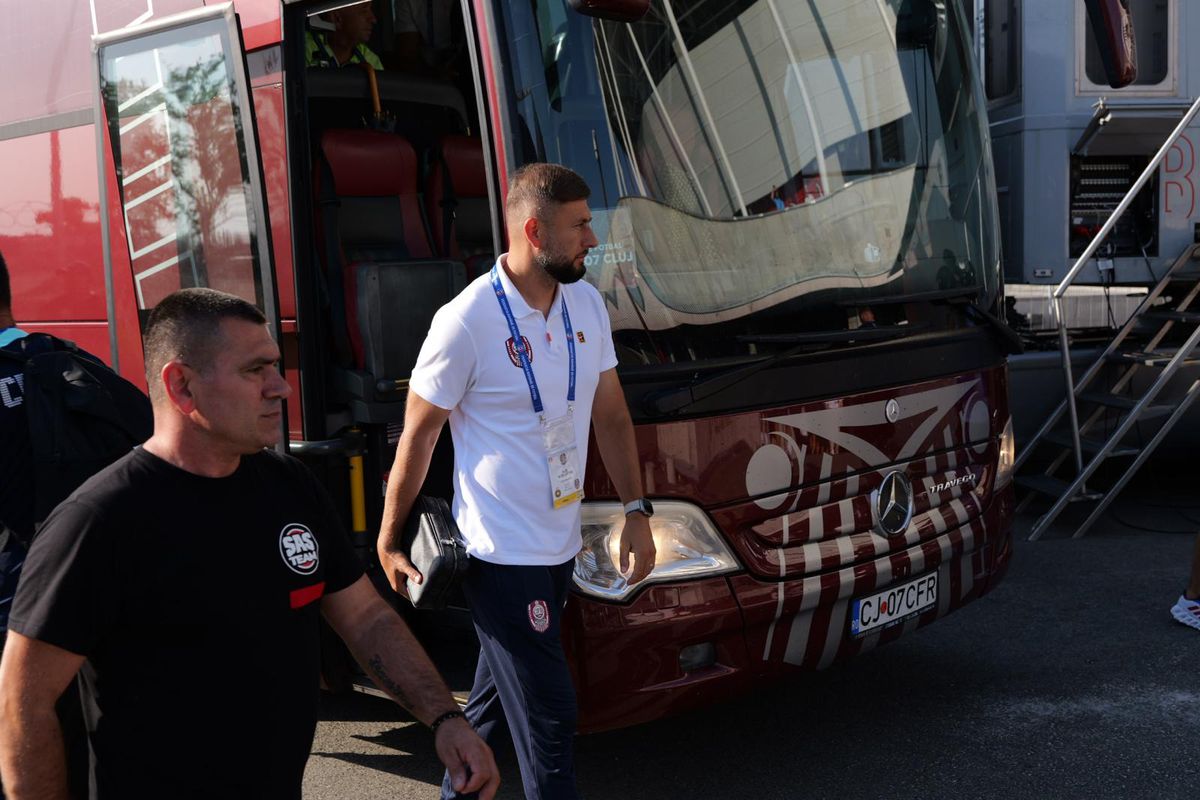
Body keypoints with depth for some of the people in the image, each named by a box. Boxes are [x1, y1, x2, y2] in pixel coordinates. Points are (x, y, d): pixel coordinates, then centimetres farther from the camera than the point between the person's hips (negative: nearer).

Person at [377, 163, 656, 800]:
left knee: (499, 692, 22)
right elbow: (418, 438, -9)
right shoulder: (467, 321, -18)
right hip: (501, 554, -7)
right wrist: (389, 543, -3)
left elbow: (610, 415, 11)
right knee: (549, 716, -2)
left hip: (561, 544, 7)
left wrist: (637, 512, 6)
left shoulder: (587, 304, 3)